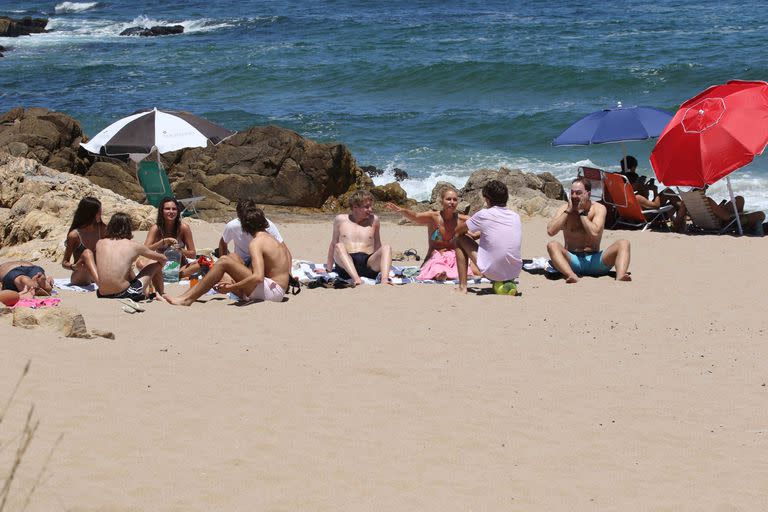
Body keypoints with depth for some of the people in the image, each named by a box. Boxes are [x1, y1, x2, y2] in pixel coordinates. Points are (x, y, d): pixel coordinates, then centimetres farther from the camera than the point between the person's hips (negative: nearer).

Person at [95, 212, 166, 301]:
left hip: (102, 296, 4)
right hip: (125, 295, -4)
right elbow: (163, 259, 15)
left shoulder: (100, 244, 7)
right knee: (157, 265, 18)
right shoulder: (133, 246, -1)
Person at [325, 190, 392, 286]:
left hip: (368, 263, 1)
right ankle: (356, 279, -53)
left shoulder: (374, 220, 16)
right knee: (339, 246, -32)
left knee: (386, 248, -24)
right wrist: (328, 269, 21)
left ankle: (384, 279, -49)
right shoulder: (340, 220, 13)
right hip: (346, 265, -1)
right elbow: (333, 245, 19)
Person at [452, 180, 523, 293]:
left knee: (460, 239, 14)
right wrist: (478, 235, 35)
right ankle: (507, 283, 26)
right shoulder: (516, 217, 6)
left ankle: (462, 287, 14)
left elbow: (458, 231, 9)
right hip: (514, 274, 5)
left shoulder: (484, 215, -7)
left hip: (492, 273, -5)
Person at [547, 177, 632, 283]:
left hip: (594, 260, 0)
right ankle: (572, 276, -52)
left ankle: (620, 276, -46)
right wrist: (568, 211, -10)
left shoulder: (599, 209, 0)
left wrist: (581, 212, -11)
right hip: (573, 260, 0)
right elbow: (550, 231, -12)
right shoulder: (565, 209, 4)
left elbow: (595, 233, -19)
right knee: (552, 245, -28)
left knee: (623, 243, -19)